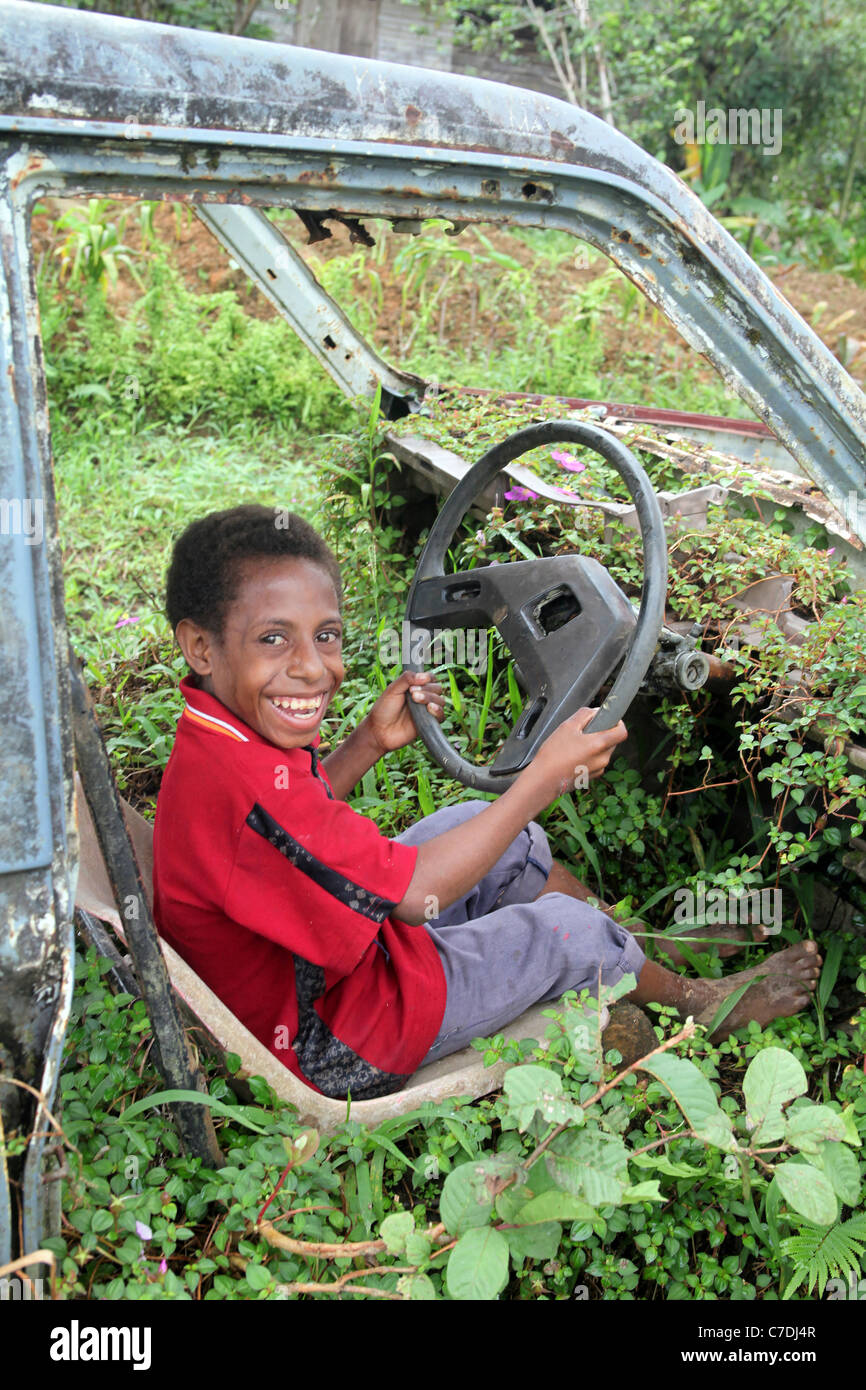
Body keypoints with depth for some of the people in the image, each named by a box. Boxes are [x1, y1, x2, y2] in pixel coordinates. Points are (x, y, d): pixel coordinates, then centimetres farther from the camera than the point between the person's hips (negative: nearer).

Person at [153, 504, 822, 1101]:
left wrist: (369, 743, -1)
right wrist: (549, 776, -27)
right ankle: (700, 998, 29)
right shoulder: (242, 785, -38)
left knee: (491, 832, 12)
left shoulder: (226, 734, -6)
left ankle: (641, 942, 32)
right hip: (327, 1047, -9)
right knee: (564, 930, -2)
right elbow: (416, 892, -32)